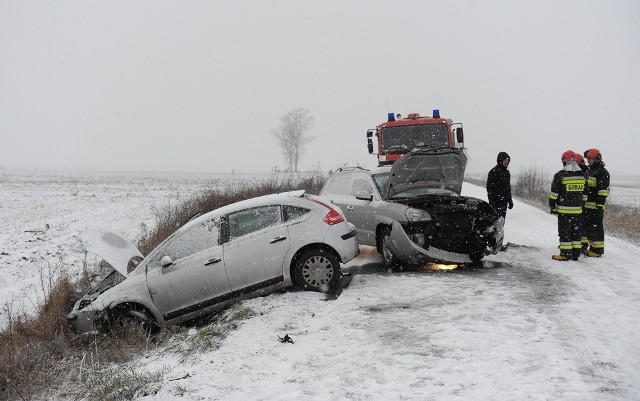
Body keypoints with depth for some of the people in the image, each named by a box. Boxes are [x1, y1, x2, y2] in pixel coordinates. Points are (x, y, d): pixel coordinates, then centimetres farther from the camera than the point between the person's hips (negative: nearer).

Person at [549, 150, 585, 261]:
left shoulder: (560, 175, -10)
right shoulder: (583, 175, 7)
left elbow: (554, 192, -9)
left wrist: (552, 206, -1)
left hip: (564, 210, -5)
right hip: (578, 209, 5)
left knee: (564, 231, 1)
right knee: (576, 231, 12)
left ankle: (565, 253, 0)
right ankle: (576, 253, 15)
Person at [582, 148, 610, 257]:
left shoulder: (603, 173, -9)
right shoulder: (589, 171, 20)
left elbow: (603, 191, -15)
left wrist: (600, 205, -21)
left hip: (596, 206, -9)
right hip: (586, 205, 9)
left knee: (596, 228, -7)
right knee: (587, 226, 14)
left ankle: (598, 249, -2)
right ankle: (591, 247, 24)